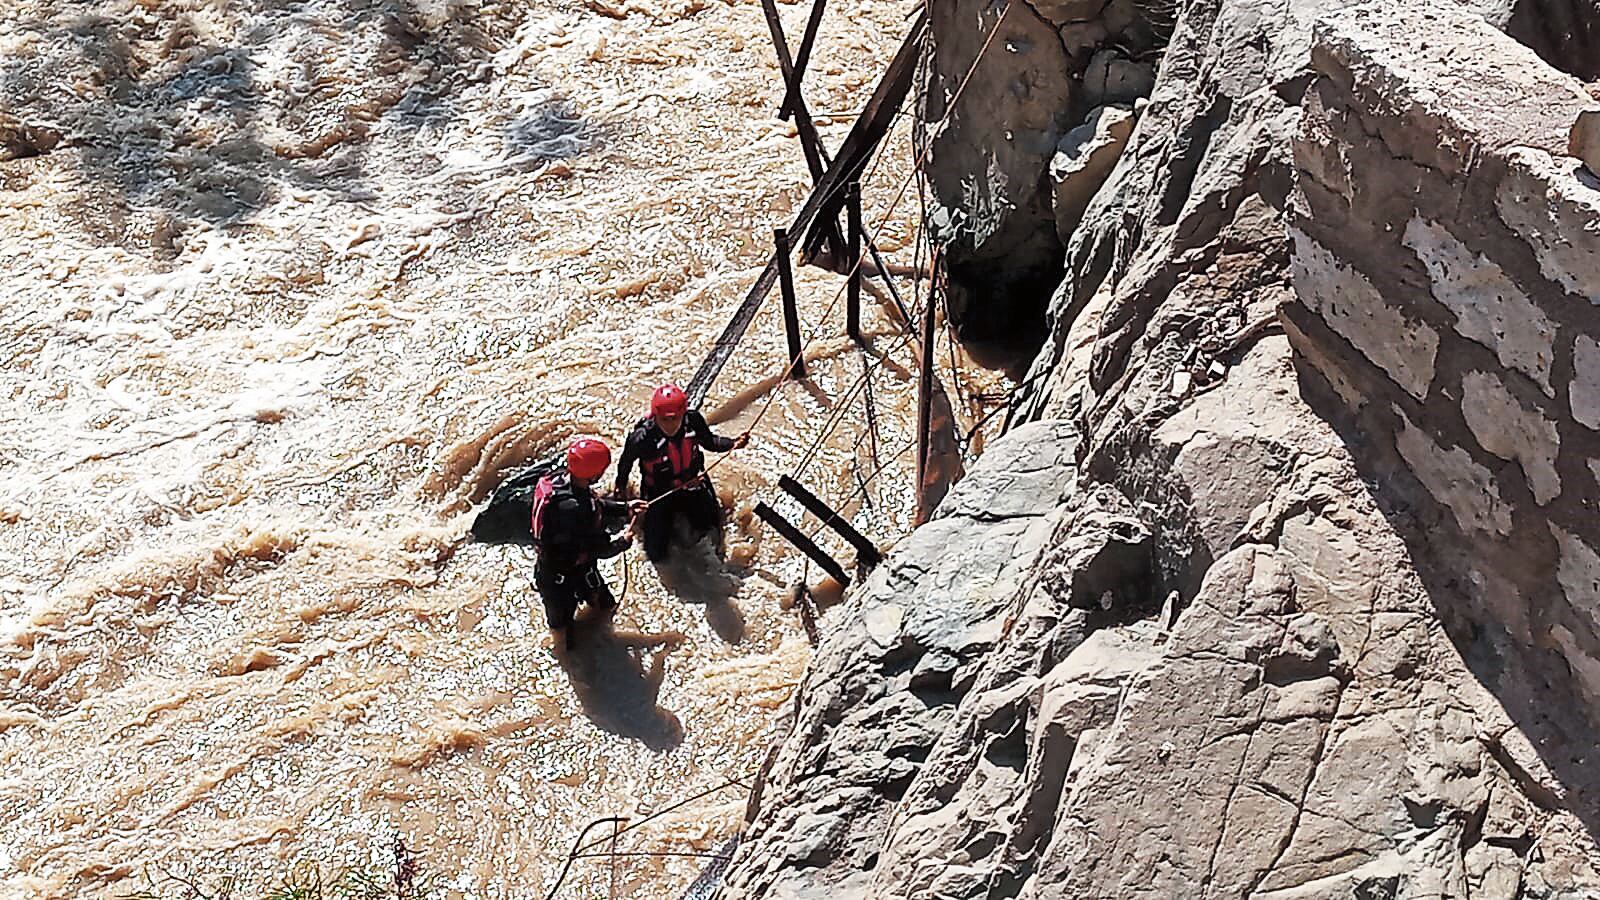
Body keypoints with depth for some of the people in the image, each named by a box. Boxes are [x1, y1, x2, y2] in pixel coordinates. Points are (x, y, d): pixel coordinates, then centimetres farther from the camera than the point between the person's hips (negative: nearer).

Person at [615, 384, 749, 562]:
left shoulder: (693, 419, -24)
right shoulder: (642, 437, -32)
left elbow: (709, 441, -2)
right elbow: (626, 461, -10)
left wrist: (733, 443, -18)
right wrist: (621, 487, 5)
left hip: (693, 484, 3)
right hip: (659, 493, -3)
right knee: (656, 554, 0)